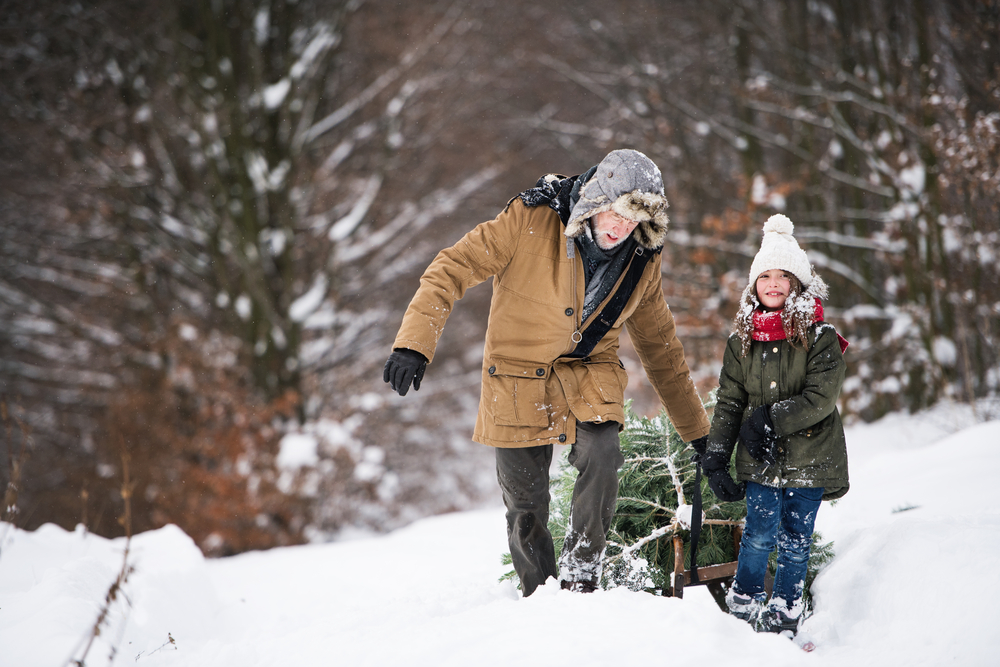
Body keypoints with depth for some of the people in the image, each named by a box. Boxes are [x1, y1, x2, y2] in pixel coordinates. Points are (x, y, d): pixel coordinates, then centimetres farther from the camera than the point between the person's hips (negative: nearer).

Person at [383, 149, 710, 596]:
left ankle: (580, 575, -14)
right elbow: (453, 269, -17)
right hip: (518, 375, -2)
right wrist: (414, 343, -30)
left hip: (588, 372, 2)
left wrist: (697, 431, 12)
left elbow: (660, 346, 8)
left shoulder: (641, 262, -5)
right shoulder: (529, 222, -18)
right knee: (525, 504, 0)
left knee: (601, 456, -27)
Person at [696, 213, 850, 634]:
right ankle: (743, 604, 11)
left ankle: (784, 612, 16)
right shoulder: (742, 341, 6)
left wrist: (769, 420, -17)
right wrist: (715, 457, 1)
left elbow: (821, 398, -14)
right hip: (760, 459, 2)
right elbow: (728, 403, 8)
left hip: (809, 457, -2)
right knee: (759, 533, -2)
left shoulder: (820, 338, -6)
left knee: (795, 537, 5)